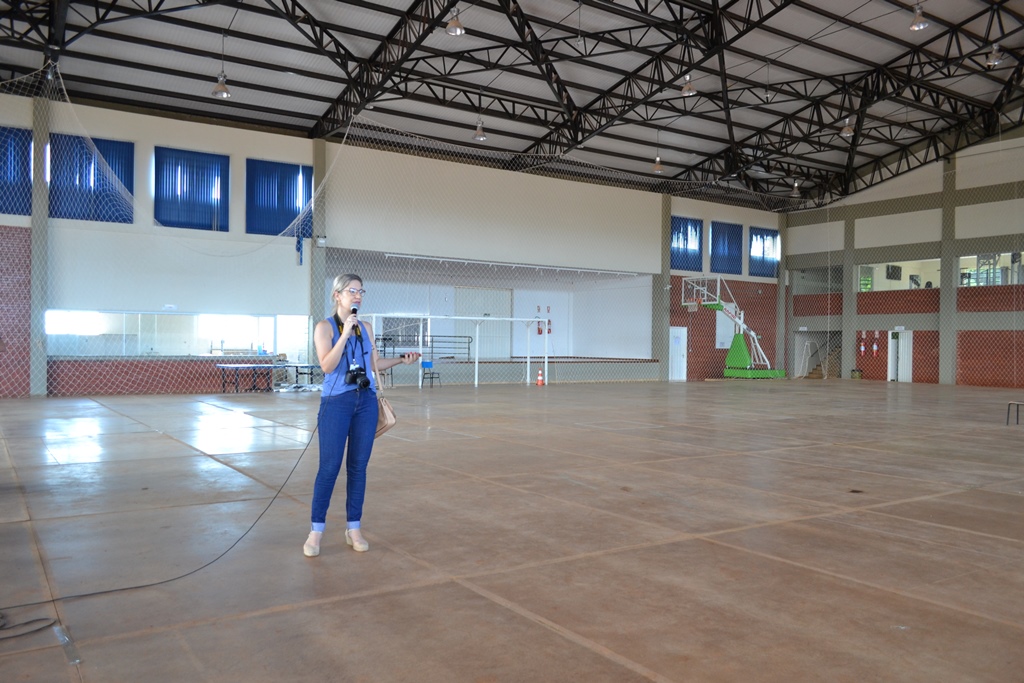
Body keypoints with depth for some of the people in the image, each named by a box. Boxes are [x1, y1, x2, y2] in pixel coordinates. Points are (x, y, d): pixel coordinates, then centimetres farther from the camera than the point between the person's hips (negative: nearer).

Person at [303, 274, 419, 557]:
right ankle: (316, 530, 11)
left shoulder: (366, 327, 11)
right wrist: (345, 333, -20)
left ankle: (354, 528, 17)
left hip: (366, 402, 4)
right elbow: (327, 366, -15)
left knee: (358, 466, 7)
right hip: (336, 403, -4)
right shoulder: (325, 327, -4)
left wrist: (401, 359, 4)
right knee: (329, 467, -2)